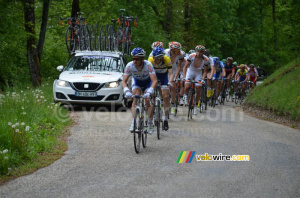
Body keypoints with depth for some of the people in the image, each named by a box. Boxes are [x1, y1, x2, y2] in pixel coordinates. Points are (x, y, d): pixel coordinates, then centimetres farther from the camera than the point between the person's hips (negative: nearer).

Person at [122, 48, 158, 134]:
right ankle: (133, 123, -22)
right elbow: (124, 81, -28)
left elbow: (154, 81, -41)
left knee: (148, 101, -15)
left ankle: (150, 124, -4)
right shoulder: (130, 66, -31)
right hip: (136, 81, 2)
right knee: (135, 100, -19)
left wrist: (149, 92, -55)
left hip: (148, 81, -1)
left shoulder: (148, 65, -37)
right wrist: (126, 91, -47)